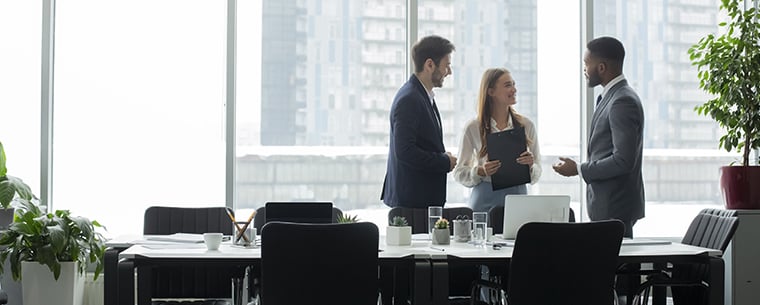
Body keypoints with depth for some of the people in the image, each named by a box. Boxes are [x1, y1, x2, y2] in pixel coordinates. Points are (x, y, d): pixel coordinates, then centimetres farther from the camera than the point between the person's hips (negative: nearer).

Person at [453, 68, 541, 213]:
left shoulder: (526, 125, 6)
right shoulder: (473, 128, 0)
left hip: (518, 195, 2)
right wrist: (481, 172, -14)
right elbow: (459, 173, 4)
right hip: (486, 199, -2)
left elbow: (536, 174, 11)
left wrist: (530, 166, -11)